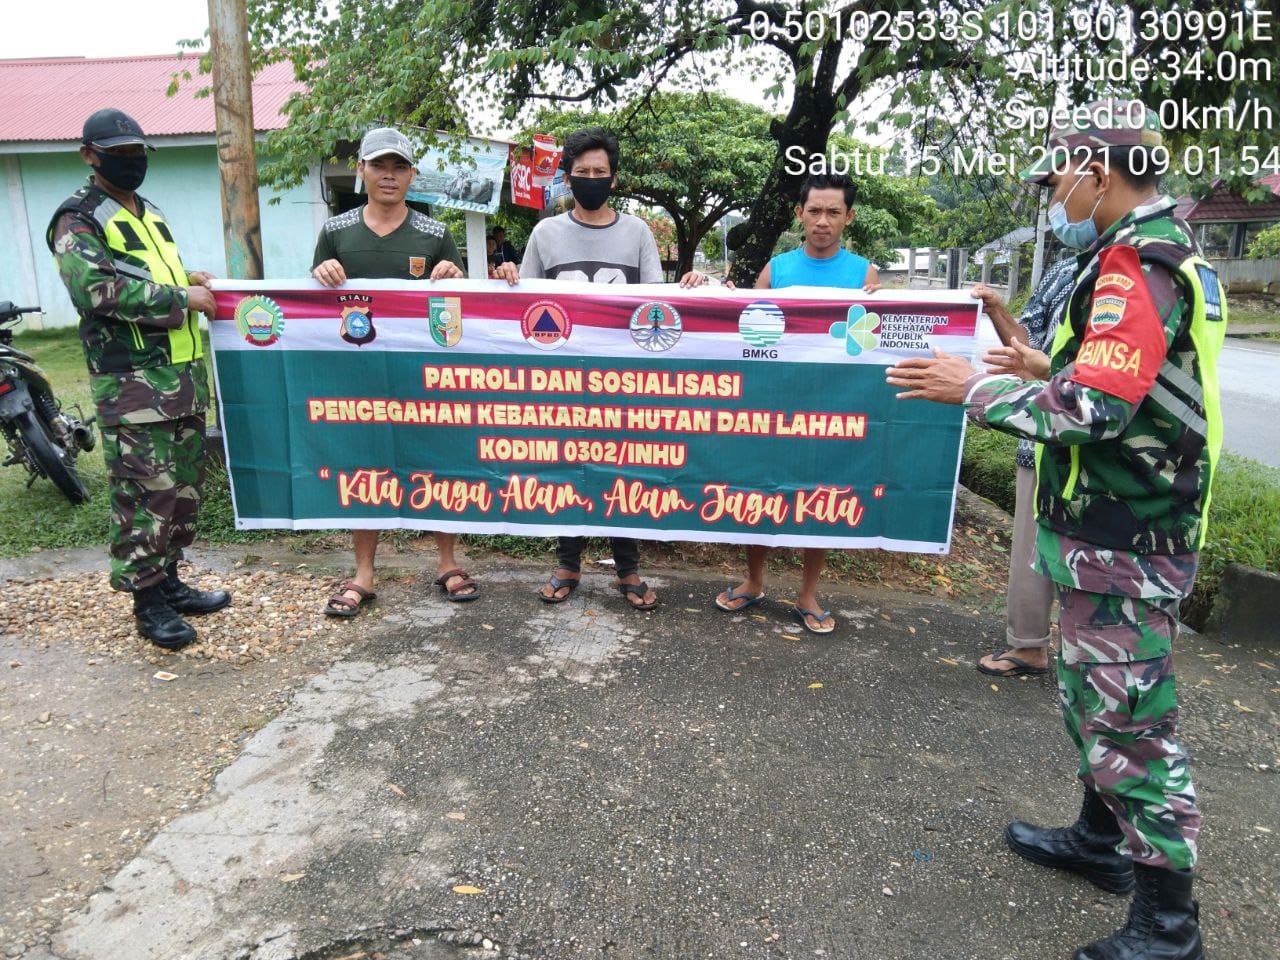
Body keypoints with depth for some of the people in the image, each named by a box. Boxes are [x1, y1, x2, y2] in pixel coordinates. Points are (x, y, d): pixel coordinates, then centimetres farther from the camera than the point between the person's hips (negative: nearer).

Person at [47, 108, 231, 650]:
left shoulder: (149, 214, 22)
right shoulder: (78, 219, -4)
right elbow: (96, 290, -20)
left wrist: (190, 281, 10)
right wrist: (180, 296, -18)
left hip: (183, 372, 8)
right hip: (132, 380, -8)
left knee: (183, 485, 13)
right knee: (145, 492, -6)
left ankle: (169, 581, 25)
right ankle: (149, 603, 6)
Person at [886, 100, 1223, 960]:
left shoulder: (1134, 263, -18)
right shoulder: (1172, 251, 15)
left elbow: (1092, 408, -26)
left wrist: (975, 390, -17)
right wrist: (1052, 368, 15)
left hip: (1122, 542, -10)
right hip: (1126, 529, 10)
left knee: (1129, 716, 0)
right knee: (1097, 697, 21)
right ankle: (1102, 838, 39)